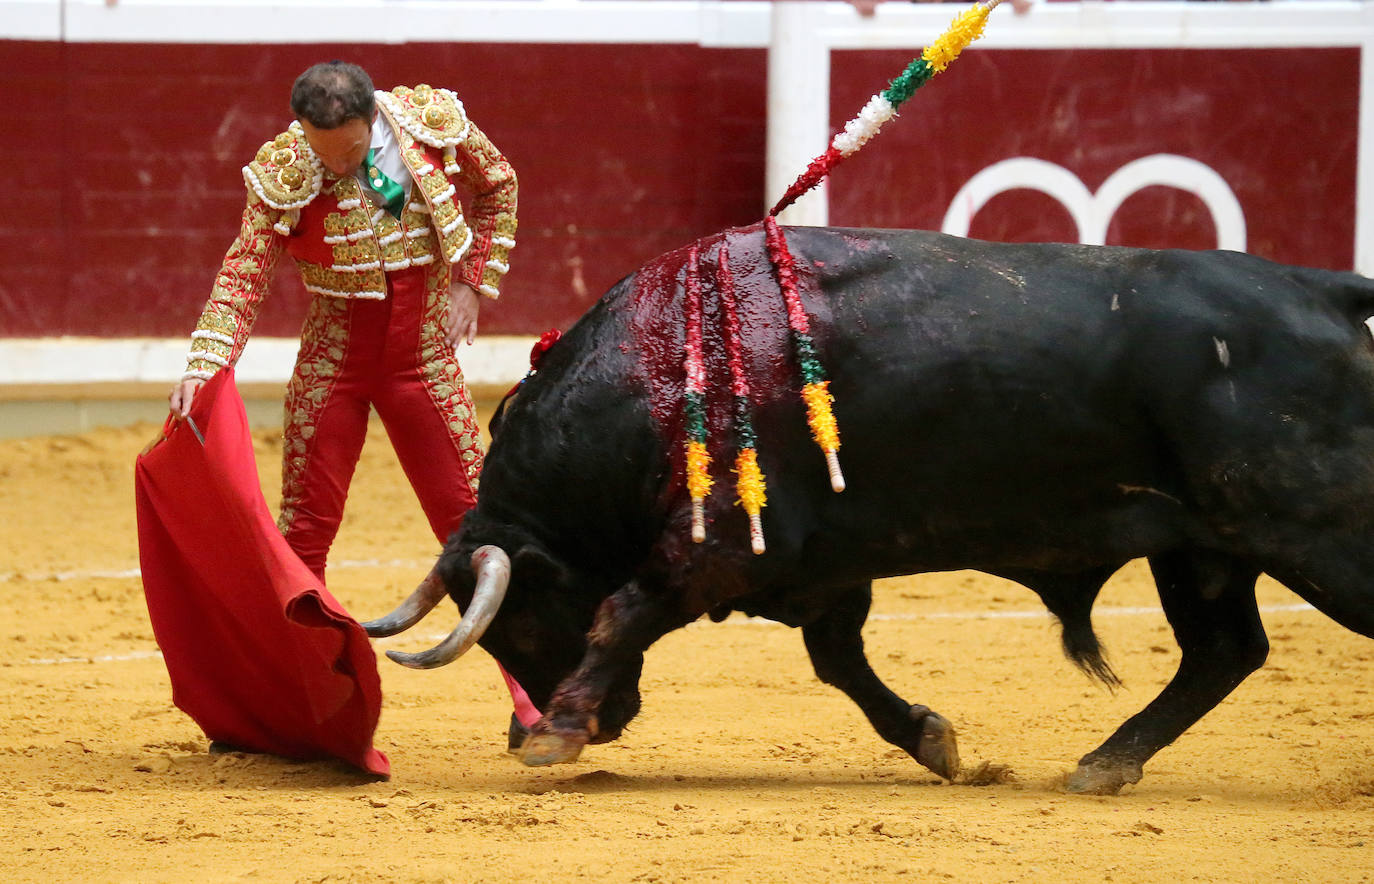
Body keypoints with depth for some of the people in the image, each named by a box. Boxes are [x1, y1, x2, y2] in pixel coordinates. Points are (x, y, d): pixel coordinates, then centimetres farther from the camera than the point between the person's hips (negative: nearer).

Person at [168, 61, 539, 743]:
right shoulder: (284, 172, -15)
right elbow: (244, 273, -19)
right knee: (305, 526, 0)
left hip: (424, 361, 1)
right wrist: (203, 366, -32)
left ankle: (528, 699, 5)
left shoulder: (434, 124, -10)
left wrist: (474, 281, 1)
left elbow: (498, 187, 9)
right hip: (332, 361, -1)